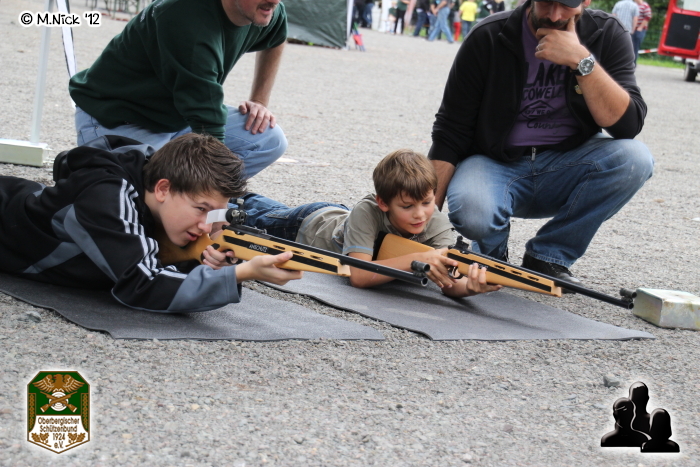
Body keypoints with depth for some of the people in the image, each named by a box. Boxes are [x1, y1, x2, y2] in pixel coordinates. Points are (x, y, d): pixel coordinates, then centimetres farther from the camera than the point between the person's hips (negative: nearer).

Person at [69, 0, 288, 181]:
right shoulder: (190, 19, -34)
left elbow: (275, 40, 19)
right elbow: (207, 127, -40)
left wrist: (260, 101, 7)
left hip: (175, 116, 7)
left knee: (269, 140, -9)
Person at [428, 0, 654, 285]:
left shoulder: (607, 35, -5)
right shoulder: (489, 38, -10)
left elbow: (627, 125, -17)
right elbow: (449, 133, -8)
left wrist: (582, 60, -27)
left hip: (564, 170, 3)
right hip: (496, 165, -2)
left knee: (635, 158, -27)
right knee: (471, 210, -36)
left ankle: (548, 257, -9)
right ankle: (492, 254, 3)